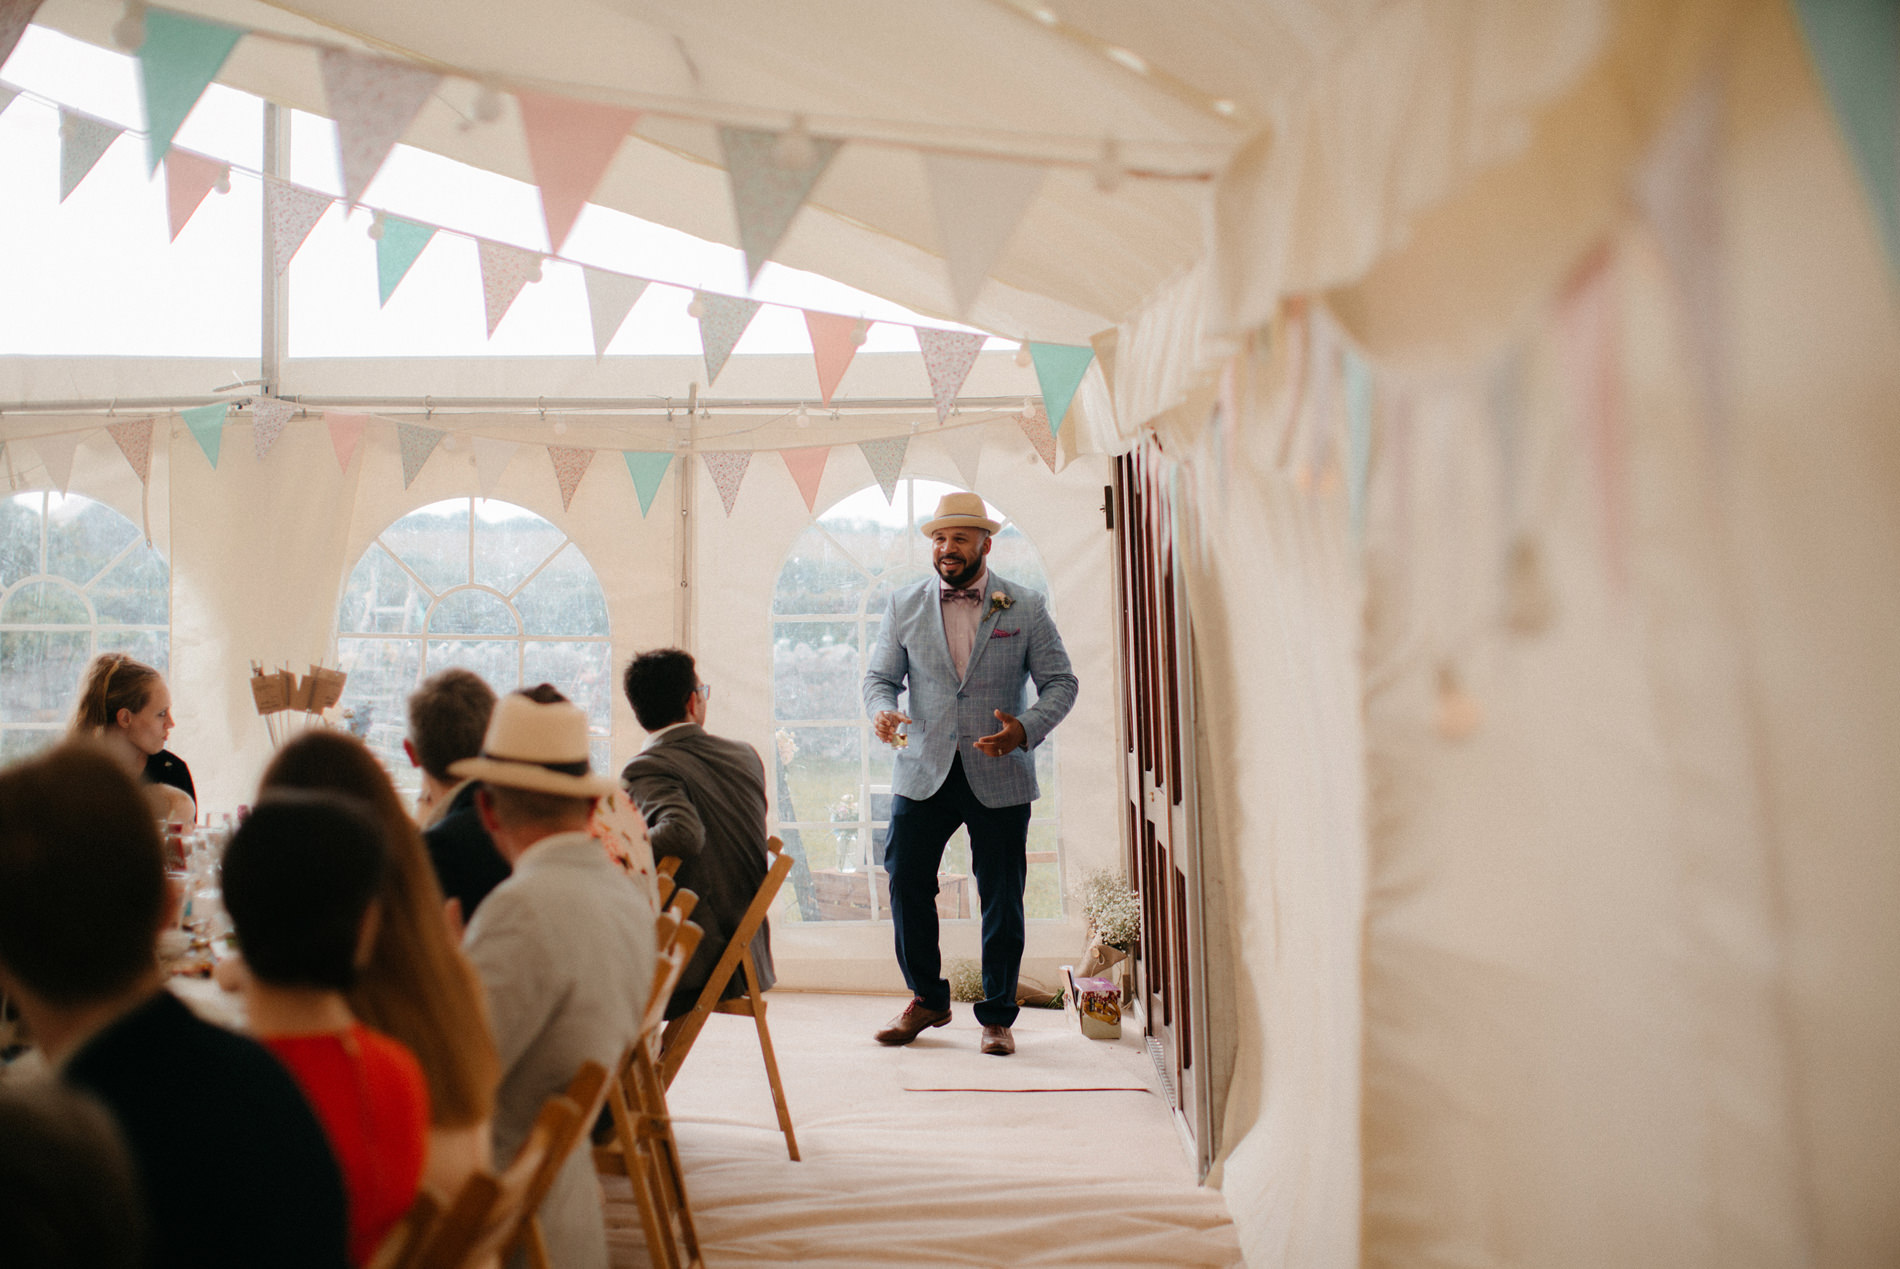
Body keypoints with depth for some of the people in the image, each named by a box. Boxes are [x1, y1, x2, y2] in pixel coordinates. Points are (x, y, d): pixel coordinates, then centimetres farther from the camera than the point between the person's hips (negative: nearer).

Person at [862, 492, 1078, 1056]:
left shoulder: (1025, 607, 3)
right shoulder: (904, 606, 8)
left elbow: (1060, 682, 3)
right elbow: (880, 676, 9)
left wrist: (1026, 729, -16)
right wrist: (882, 711, -15)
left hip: (999, 775, -1)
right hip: (923, 771, 2)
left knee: (1002, 897, 2)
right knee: (905, 881, -2)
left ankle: (997, 1016, 16)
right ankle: (927, 999, 18)